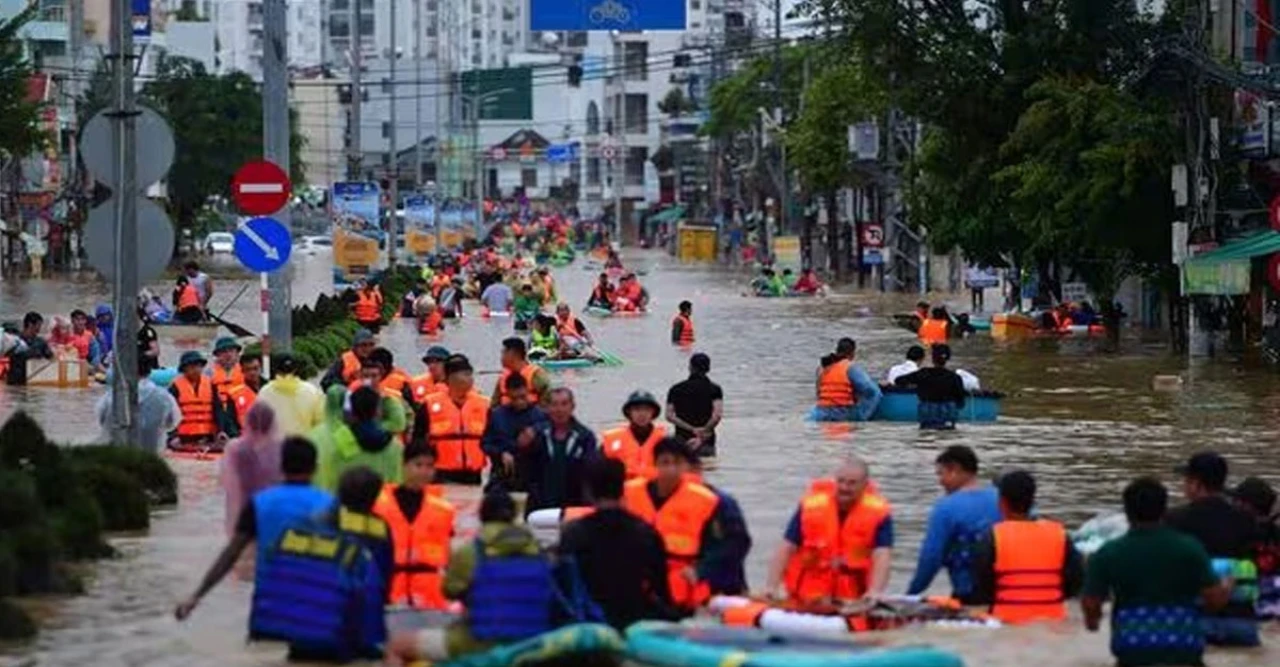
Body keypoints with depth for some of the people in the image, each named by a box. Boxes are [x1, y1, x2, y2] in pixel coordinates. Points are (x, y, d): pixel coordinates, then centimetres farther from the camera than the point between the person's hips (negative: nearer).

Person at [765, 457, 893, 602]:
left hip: (852, 602, -1)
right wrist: (772, 587, -15)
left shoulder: (879, 513, -10)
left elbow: (882, 556, -21)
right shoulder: (812, 504, -8)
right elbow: (786, 549, -6)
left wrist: (874, 593, -38)